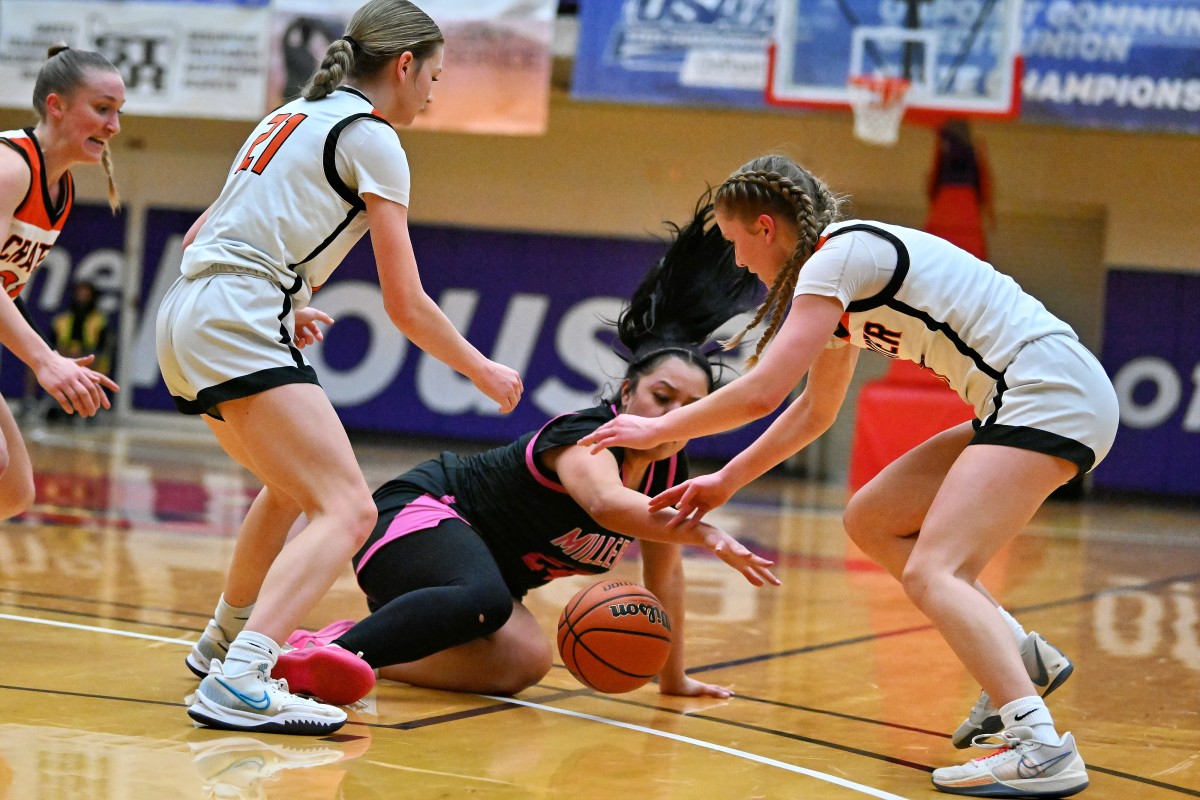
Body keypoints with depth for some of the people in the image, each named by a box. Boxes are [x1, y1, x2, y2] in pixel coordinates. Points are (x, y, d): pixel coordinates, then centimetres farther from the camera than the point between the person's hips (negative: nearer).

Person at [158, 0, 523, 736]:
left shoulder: (295, 117, 22)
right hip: (238, 323, -10)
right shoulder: (371, 137, -3)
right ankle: (236, 683, -34)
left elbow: (199, 237, 27)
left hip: (187, 317, 10)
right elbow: (405, 305, -4)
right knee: (348, 510, -18)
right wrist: (484, 372, 9)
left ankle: (224, 641, 45)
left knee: (292, 487, 31)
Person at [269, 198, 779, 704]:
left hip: (482, 564, 9)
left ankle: (363, 651, -8)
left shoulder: (669, 471, 1)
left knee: (521, 662, -20)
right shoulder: (588, 437, -22)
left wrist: (674, 678, 14)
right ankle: (324, 652, -40)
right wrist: (705, 534, -49)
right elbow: (607, 503, -46)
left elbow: (663, 576, 13)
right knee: (483, 601, -41)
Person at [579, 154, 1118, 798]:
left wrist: (656, 429, -3)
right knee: (870, 522, 14)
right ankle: (1024, 658, 12)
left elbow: (761, 392, -16)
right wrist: (725, 482, 28)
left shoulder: (838, 255, -11)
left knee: (930, 572, -19)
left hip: (1052, 392, -10)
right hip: (1019, 404, 10)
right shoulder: (843, 274, 19)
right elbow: (812, 412, 30)